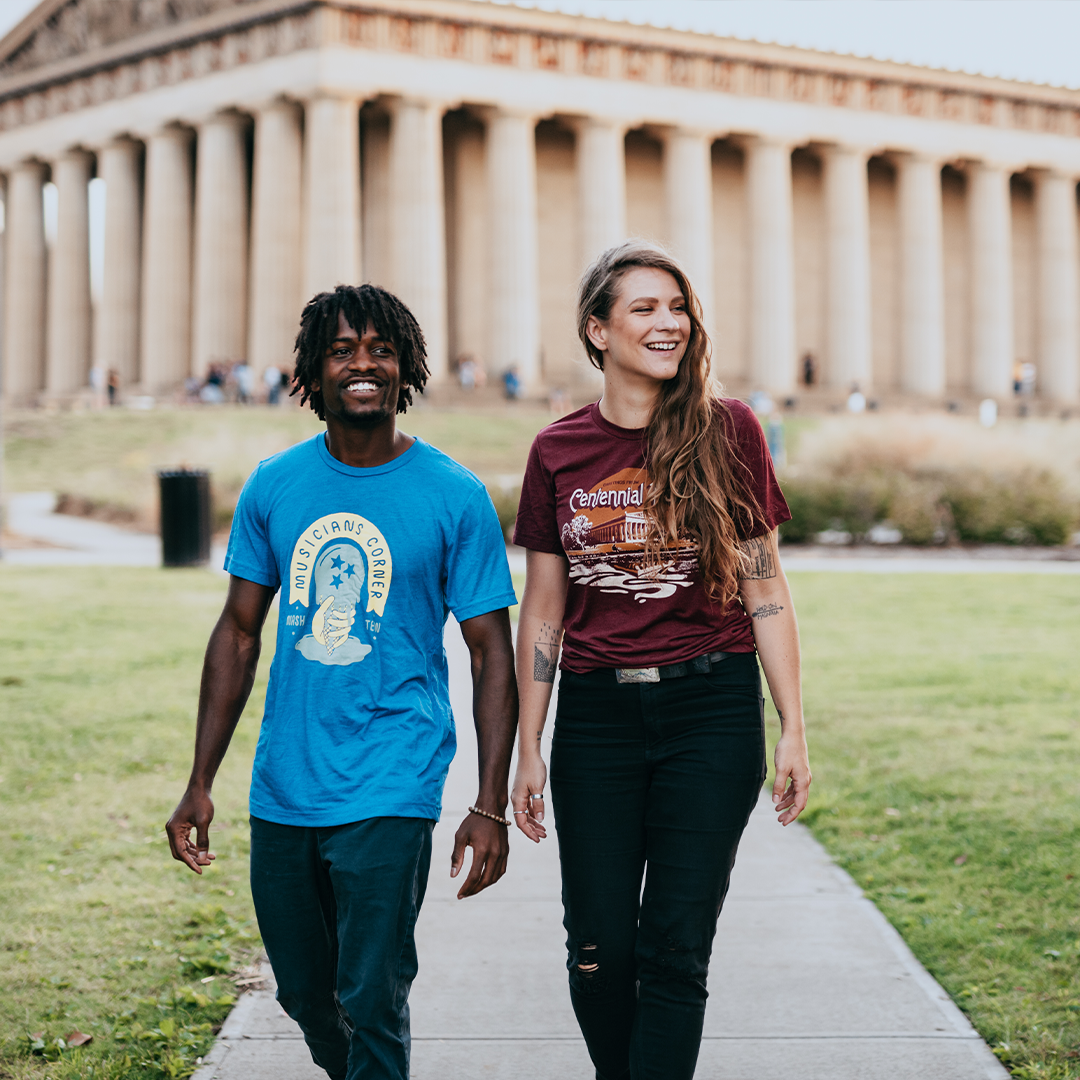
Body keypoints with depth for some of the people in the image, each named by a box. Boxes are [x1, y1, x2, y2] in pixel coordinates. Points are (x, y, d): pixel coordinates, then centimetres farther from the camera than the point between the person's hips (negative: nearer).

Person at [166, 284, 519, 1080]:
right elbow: (239, 633, 10)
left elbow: (492, 653, -2)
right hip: (282, 789, 4)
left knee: (371, 1001, -8)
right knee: (306, 997, 15)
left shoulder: (456, 497, -4)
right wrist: (200, 785, 7)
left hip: (390, 790, -4)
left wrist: (492, 805, -9)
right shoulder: (274, 487, 5)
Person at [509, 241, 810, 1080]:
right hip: (596, 717, 2)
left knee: (674, 950, -4)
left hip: (712, 712, -2)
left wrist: (793, 731, -1)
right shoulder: (559, 451, 4)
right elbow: (542, 610, 9)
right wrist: (529, 750, 7)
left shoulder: (727, 431, 0)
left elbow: (766, 590, 2)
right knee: (599, 950, 5)